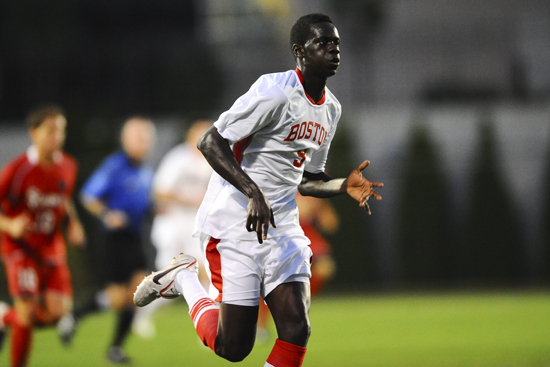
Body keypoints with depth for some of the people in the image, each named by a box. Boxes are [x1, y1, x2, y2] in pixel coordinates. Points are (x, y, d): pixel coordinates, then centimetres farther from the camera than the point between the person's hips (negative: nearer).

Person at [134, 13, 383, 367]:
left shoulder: (330, 108, 11)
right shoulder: (275, 92, -16)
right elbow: (211, 142, -20)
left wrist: (344, 186, 2)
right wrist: (254, 193, -30)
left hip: (282, 228, 7)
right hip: (235, 227, -7)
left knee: (297, 330, -10)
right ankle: (184, 278, 23)